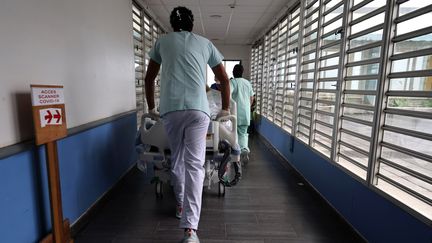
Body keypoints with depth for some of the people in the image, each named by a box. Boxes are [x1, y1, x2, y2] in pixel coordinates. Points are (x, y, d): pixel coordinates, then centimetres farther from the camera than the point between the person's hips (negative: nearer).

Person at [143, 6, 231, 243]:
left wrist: (151, 108, 33)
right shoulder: (205, 43, 20)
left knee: (177, 159, 18)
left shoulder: (162, 41, 21)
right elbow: (224, 79, 20)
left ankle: (180, 205, 34)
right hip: (197, 108, -1)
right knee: (194, 164, -4)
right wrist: (225, 109, 28)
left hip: (170, 108, 1)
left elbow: (149, 79, 23)